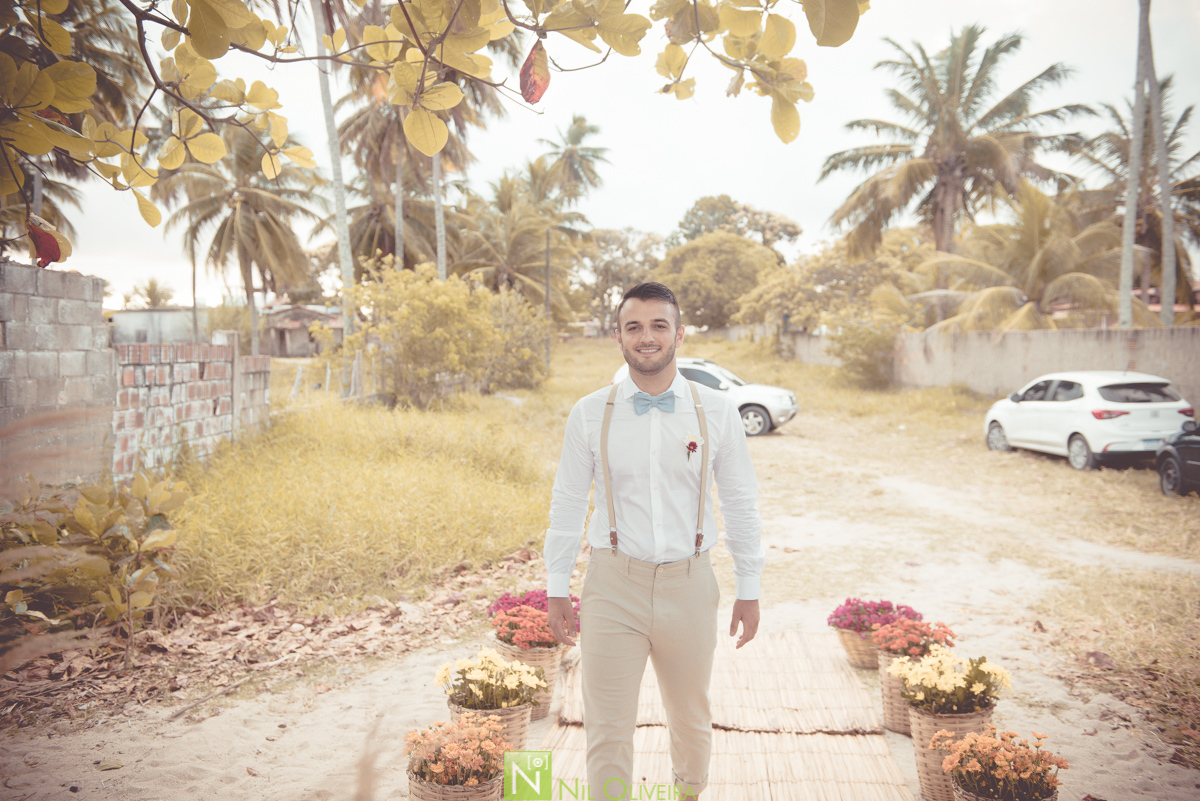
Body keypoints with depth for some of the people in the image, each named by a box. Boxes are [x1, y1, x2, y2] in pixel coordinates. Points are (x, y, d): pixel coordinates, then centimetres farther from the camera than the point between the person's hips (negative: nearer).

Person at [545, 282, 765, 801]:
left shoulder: (717, 413, -2)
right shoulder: (589, 415, -3)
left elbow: (741, 503, 5)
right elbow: (567, 504, 3)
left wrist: (749, 588, 6)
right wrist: (557, 588, 4)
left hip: (689, 585, 1)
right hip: (613, 586, -1)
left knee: (691, 719, 20)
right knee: (608, 730, 3)